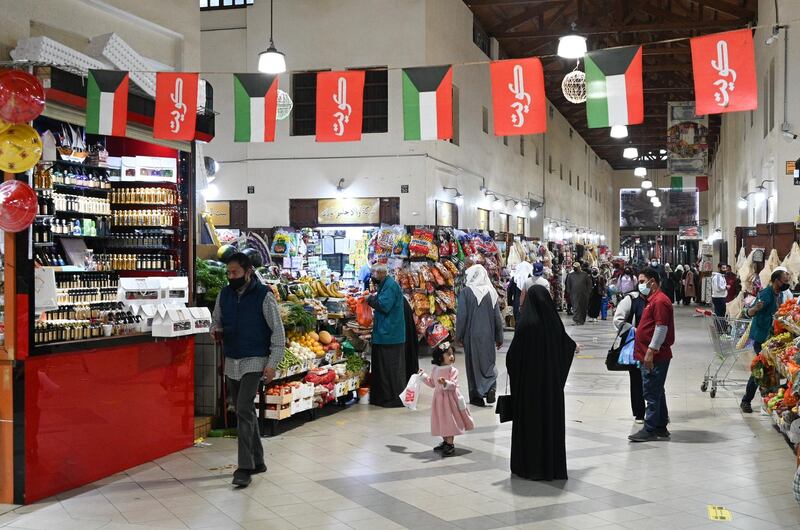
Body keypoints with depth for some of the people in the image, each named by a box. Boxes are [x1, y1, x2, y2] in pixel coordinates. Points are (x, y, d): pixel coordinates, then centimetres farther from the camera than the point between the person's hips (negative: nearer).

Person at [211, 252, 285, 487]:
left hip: (254, 361, -6)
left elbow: (278, 330, -9)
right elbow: (216, 320, 19)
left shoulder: (264, 295, -10)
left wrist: (272, 363, -14)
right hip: (231, 362, 6)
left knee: (244, 410, -15)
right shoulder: (224, 294, 6)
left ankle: (245, 468, -12)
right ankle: (257, 461, 25)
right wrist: (216, 331, -6)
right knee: (245, 412, 12)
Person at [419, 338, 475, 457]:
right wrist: (423, 375, 20)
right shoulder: (435, 369, 5)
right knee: (442, 421, 13)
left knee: (450, 421, -2)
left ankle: (450, 445, 7)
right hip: (439, 399, 5)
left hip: (450, 399, -5)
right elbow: (432, 383, 19)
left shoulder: (452, 370, -11)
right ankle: (445, 442, 28)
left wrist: (446, 383, -38)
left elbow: (453, 385, -20)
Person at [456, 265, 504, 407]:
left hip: (471, 335, -2)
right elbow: (497, 317, 2)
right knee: (488, 362, 16)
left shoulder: (465, 292, -10)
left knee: (473, 364, 10)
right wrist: (499, 338, 11)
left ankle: (476, 396, 14)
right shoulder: (491, 291, -2)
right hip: (488, 335, 2)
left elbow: (461, 315, -9)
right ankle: (491, 387, -7)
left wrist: (459, 335, 2)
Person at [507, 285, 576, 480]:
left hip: (529, 379, -4)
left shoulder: (526, 323, -16)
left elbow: (513, 354, -14)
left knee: (529, 419, 6)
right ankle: (553, 465, 17)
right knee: (552, 417, 11)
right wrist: (576, 346, 39)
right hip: (552, 379, 4)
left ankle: (528, 465, 10)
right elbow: (567, 344, 15)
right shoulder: (554, 321, -4)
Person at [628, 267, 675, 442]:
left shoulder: (660, 301, -16)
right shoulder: (653, 299, 16)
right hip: (654, 357, 11)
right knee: (657, 393, 15)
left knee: (652, 394, -4)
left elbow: (661, 328, -22)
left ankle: (650, 430, 1)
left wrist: (651, 351, -22)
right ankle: (661, 427, 23)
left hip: (654, 357, -11)